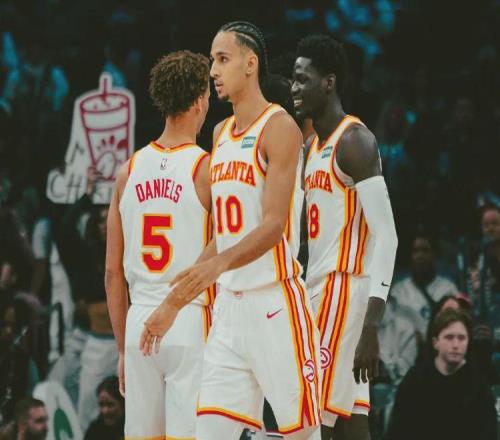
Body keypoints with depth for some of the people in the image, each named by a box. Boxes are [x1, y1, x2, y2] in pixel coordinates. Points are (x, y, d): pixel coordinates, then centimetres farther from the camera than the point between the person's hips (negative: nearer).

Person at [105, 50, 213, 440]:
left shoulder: (130, 171, 8)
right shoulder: (207, 169, -7)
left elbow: (113, 272, 11)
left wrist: (123, 348, 18)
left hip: (140, 322, 5)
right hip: (192, 320, -5)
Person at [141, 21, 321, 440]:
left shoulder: (279, 127, -8)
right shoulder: (221, 134, 16)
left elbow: (274, 225, -18)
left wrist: (219, 264, -34)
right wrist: (174, 303, 19)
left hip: (275, 301, -8)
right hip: (230, 303, 8)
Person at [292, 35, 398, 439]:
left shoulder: (354, 141, -12)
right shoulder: (318, 145, 18)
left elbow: (386, 235, -19)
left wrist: (371, 326, -27)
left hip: (345, 290, -9)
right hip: (321, 291, 9)